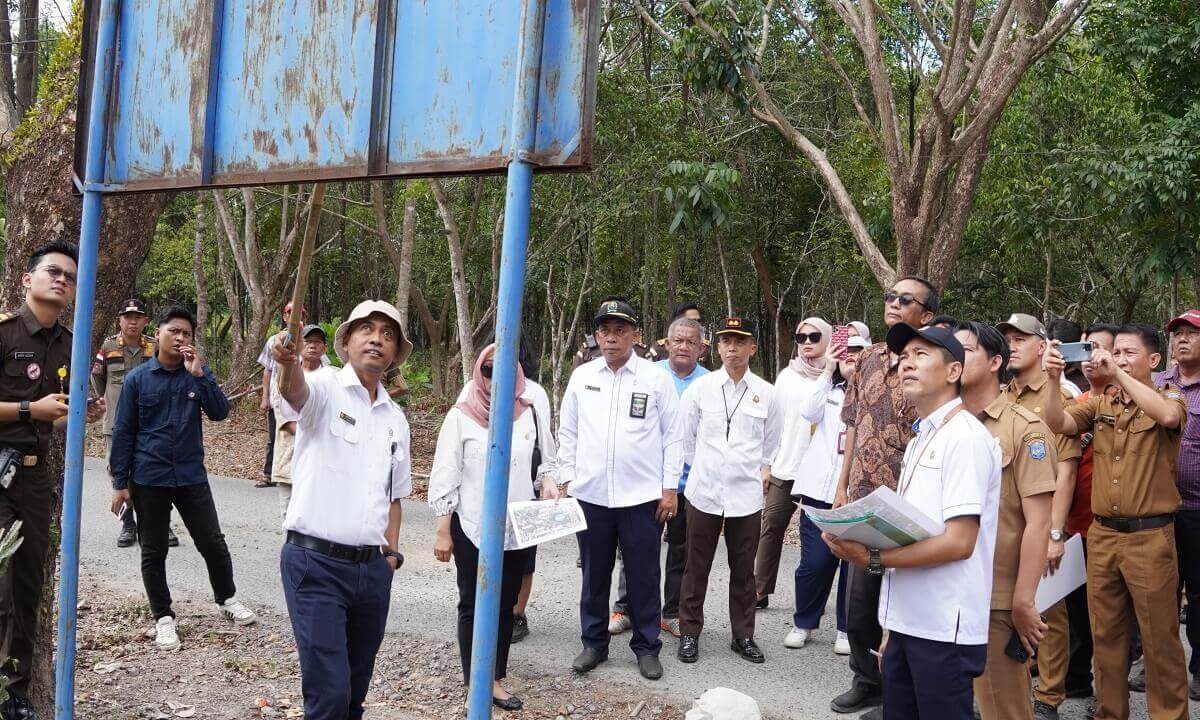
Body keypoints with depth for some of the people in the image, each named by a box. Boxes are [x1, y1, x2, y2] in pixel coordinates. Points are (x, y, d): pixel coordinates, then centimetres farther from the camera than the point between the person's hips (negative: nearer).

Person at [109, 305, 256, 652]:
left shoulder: (198, 374, 2)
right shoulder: (137, 379, -2)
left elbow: (219, 412, -11)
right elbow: (124, 433, -1)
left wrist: (198, 375, -20)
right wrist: (120, 483, -3)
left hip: (191, 476, 1)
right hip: (148, 479, -1)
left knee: (213, 542, 7)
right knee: (154, 551, 7)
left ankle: (227, 599, 29)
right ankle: (163, 618, 20)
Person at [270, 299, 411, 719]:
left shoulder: (396, 419, 13)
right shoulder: (325, 391, -5)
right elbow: (295, 390, -30)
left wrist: (391, 553, 10)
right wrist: (288, 364, -51)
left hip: (373, 570, 6)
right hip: (315, 563, -6)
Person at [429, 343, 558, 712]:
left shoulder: (529, 411, 1)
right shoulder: (462, 416, -6)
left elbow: (544, 457, 13)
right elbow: (445, 476, -4)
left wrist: (548, 480, -9)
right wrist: (443, 531, -5)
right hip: (471, 527, -3)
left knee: (505, 605, 10)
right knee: (473, 606, 7)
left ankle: (495, 679, 20)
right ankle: (475, 683, 16)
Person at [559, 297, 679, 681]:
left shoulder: (657, 378, -2)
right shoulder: (582, 376, 5)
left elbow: (672, 436, 0)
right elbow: (567, 432, 11)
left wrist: (670, 488, -3)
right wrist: (567, 479, 5)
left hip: (642, 495, -2)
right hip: (590, 494, 2)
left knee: (643, 576, 5)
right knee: (594, 574, 12)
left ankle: (647, 647, 19)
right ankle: (594, 643, 25)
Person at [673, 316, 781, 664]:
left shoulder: (766, 393, 1)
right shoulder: (699, 388, -2)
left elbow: (772, 445, 12)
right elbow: (683, 438, 7)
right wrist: (702, 471, 10)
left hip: (747, 495, 1)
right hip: (704, 492, -1)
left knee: (744, 570, 11)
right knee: (697, 567, 7)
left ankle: (743, 635, 24)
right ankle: (689, 633, 20)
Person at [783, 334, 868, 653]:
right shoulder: (827, 392, 15)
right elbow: (808, 411, -4)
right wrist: (827, 371, -2)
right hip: (821, 488, 2)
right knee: (814, 562, 1)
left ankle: (846, 629, 18)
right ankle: (803, 623, 19)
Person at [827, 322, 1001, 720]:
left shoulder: (966, 436, -12)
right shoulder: (919, 440, 16)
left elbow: (958, 542, -19)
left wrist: (874, 559, -19)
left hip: (943, 628, -8)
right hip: (906, 621, 8)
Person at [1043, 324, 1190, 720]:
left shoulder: (1167, 398, -1)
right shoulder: (1100, 403, 10)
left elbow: (1169, 416, -26)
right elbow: (1058, 424, -6)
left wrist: (1119, 374, -24)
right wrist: (1054, 380, -20)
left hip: (1150, 535, -4)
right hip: (1102, 534, 4)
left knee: (1159, 637, 3)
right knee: (1106, 634, 12)